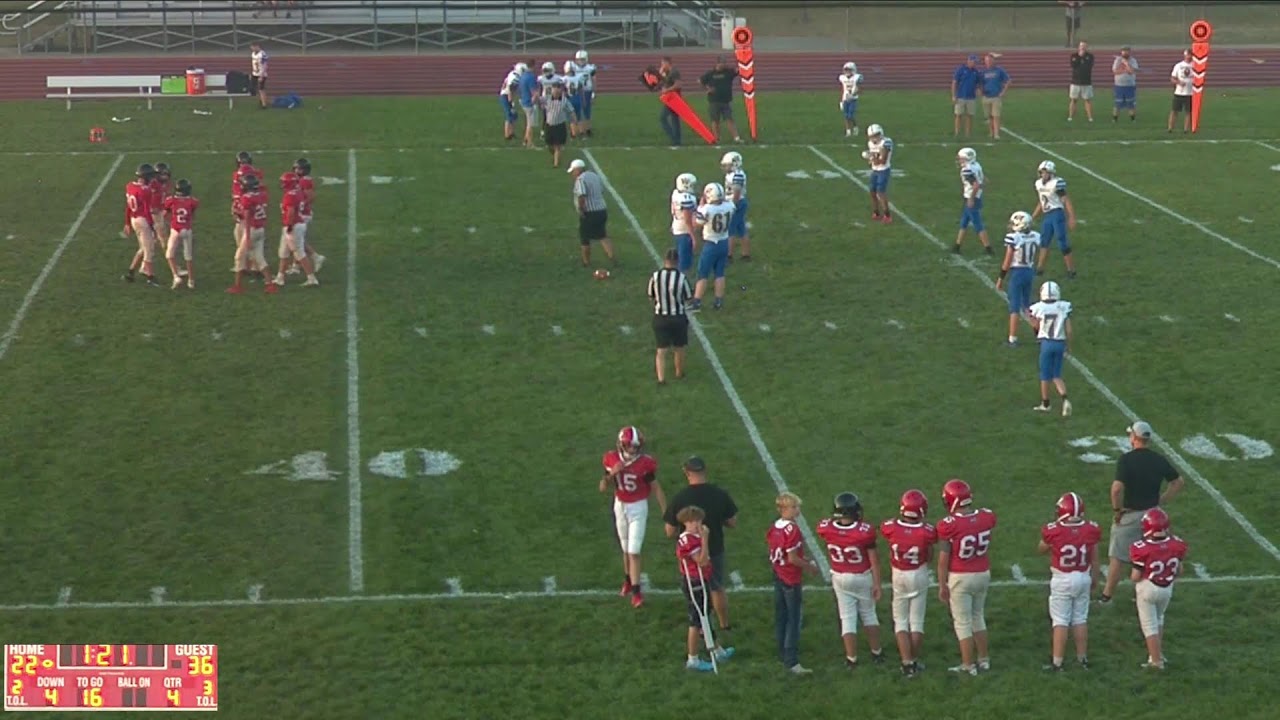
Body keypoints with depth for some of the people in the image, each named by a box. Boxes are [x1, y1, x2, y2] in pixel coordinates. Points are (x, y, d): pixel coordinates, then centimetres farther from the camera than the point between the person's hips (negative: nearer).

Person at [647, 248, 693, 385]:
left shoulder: (655, 276, -11)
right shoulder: (681, 278, -16)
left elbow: (651, 297, 1)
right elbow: (689, 298, -6)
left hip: (660, 318, 1)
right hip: (678, 318, -1)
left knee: (661, 350, 9)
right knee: (679, 348, 20)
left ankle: (661, 378, -1)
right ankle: (679, 373, 37)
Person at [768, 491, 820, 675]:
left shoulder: (773, 528, 1)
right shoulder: (792, 530, -23)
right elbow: (792, 559, -22)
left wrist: (802, 558, 14)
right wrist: (810, 566, -7)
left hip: (778, 576, 8)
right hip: (792, 580, -8)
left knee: (780, 618, 18)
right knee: (793, 621, -3)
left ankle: (783, 653, 30)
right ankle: (791, 662, -4)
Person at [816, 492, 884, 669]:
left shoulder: (827, 529, -18)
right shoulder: (864, 531, -24)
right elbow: (874, 560, -14)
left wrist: (835, 517, -1)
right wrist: (877, 584, -4)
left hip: (840, 578, 1)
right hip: (863, 577, -1)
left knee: (847, 618, 10)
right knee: (868, 614, 18)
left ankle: (851, 659, 15)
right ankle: (877, 653, 30)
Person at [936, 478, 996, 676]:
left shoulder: (949, 525, -21)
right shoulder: (986, 517, -7)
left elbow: (943, 560, -15)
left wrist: (942, 585, -6)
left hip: (960, 578, -5)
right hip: (983, 574, 5)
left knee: (963, 622, 8)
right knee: (978, 617, 23)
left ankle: (969, 665, 15)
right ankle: (984, 659, 31)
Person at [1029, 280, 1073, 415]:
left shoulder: (1039, 308, -11)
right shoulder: (1063, 308, -4)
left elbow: (1036, 328, 1)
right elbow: (1068, 330, -1)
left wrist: (1031, 317, 17)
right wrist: (1068, 346, 11)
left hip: (1046, 343, -2)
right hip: (1060, 343, 2)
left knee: (1045, 375, 11)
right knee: (1057, 375, 13)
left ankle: (1045, 404, 21)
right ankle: (1065, 399, -7)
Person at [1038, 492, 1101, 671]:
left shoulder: (1054, 531, -19)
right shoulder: (1091, 530, -8)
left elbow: (1041, 549, 2)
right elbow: (1094, 559, 5)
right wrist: (1095, 578, 20)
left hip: (1061, 580, -4)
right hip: (1083, 577, 4)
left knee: (1060, 621, 2)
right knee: (1080, 619, 16)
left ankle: (1057, 662, 4)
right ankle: (1082, 658, 24)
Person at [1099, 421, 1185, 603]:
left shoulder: (1126, 459, -18)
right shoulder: (1159, 460, -1)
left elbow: (1117, 488, -28)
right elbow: (1179, 482, 7)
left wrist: (1117, 509, -13)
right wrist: (1161, 500, 9)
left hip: (1129, 514, -5)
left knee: (1116, 558, 6)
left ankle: (1107, 597, 13)